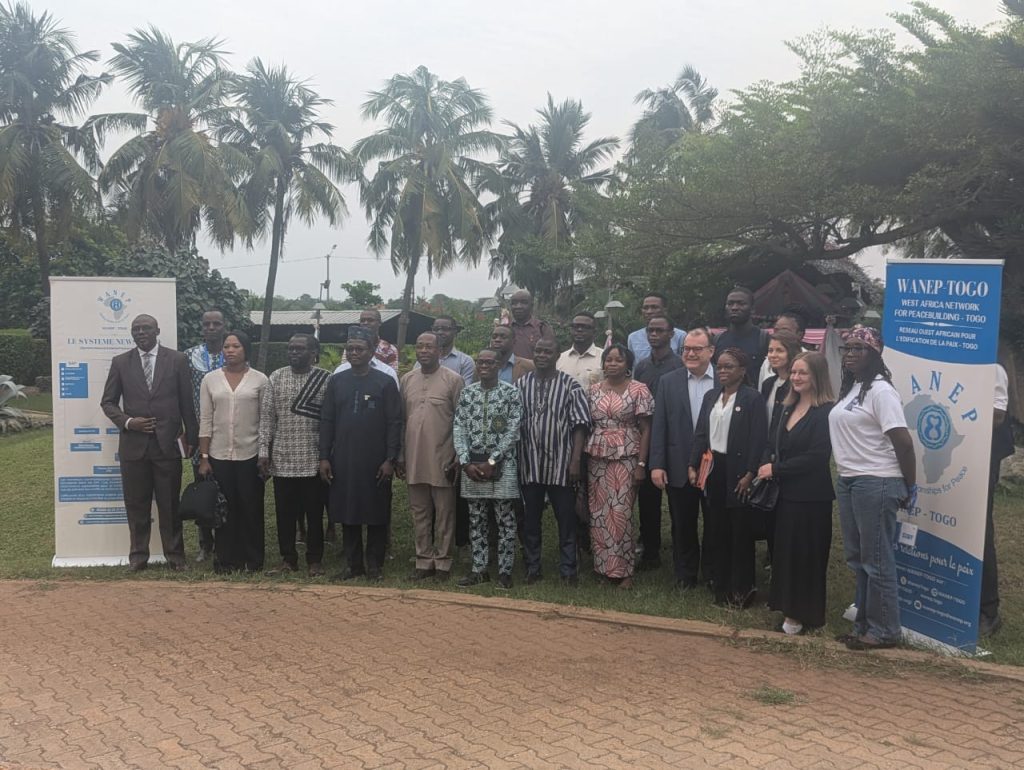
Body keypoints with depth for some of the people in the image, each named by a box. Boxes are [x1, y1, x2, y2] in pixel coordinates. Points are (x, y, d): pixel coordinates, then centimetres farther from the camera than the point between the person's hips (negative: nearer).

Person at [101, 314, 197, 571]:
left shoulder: (176, 360, 2)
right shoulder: (120, 363, 6)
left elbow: (187, 403, 5)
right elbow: (108, 402, 9)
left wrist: (191, 437, 5)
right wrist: (127, 421, -8)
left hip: (168, 443, -1)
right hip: (133, 444, 1)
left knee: (170, 503, 5)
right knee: (136, 504, 7)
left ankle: (174, 554, 17)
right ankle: (138, 554, 19)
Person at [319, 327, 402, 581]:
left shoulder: (386, 382, -2)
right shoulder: (336, 381, 7)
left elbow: (394, 423, -4)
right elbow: (327, 421, 7)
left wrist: (390, 459, -10)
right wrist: (324, 457, 1)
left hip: (376, 462, -3)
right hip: (343, 461, 3)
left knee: (376, 514, 5)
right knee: (347, 515, 8)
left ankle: (374, 564, 16)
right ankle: (353, 564, 19)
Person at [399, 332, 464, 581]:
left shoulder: (453, 380, -5)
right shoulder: (407, 380, 9)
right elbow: (402, 420, 11)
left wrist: (458, 457, -8)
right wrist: (400, 456, 8)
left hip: (442, 460, -4)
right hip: (414, 460, 4)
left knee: (444, 513, 4)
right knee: (419, 513, 10)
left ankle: (443, 562, 14)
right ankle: (424, 560, 19)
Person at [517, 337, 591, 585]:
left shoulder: (570, 385, -1)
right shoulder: (521, 385, 5)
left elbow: (579, 425, -4)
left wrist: (575, 461, -11)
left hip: (560, 465, -2)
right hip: (529, 464, 2)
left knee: (566, 519, 4)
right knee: (530, 518, 9)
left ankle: (568, 570, 14)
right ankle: (532, 568, 21)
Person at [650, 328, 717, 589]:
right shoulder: (668, 382, 2)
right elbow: (658, 426, 0)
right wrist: (657, 465, -6)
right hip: (679, 467, 1)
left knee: (715, 525, 11)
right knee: (682, 526, 13)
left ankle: (714, 575, 27)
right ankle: (685, 575, 27)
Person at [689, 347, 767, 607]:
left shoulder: (752, 398, -8)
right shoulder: (710, 397, 10)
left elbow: (758, 439, -12)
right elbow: (700, 434, 10)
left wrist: (749, 474, -17)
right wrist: (693, 466, 3)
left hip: (738, 472, -5)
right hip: (714, 469, 6)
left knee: (741, 531, 3)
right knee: (719, 529, 11)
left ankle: (742, 588, 14)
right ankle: (722, 585, 21)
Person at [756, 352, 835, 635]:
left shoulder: (826, 412, -13)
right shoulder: (787, 408, 11)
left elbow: (817, 456, -19)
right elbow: (773, 444, 13)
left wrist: (776, 469, -13)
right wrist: (766, 466, -7)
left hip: (811, 496, -7)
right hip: (786, 492, 7)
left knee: (806, 554, 3)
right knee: (785, 551, 11)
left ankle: (803, 614, 15)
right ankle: (789, 608, 22)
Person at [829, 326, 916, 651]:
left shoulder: (880, 390, -13)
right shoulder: (849, 389, 13)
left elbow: (903, 442, -15)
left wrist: (909, 487, -8)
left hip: (876, 483, -9)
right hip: (847, 481, 9)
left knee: (877, 560, -1)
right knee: (857, 559, 14)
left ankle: (885, 631, 10)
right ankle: (863, 625, 24)